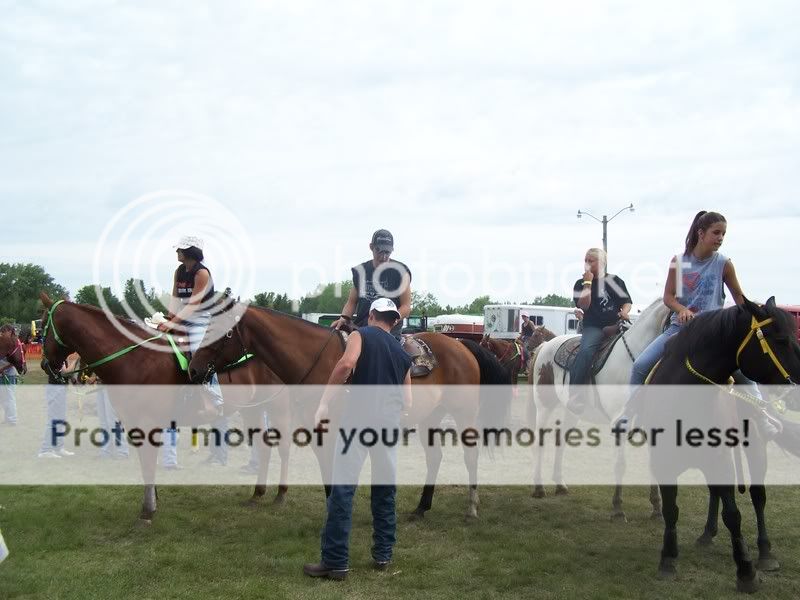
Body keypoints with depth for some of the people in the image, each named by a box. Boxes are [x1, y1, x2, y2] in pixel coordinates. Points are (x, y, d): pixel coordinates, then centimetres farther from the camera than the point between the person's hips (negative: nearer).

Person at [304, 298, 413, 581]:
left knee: (342, 488, -3)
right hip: (391, 421, 5)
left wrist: (324, 403, -12)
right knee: (385, 488, 17)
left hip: (360, 414, -5)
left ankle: (335, 562, -4)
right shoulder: (403, 354, 21)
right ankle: (383, 554, 23)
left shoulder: (361, 335, 7)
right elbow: (408, 403, 19)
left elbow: (346, 363, -15)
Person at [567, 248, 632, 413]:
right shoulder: (581, 284, 11)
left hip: (615, 325, 2)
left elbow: (627, 302, 13)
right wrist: (588, 282, -5)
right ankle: (575, 396, -35)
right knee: (586, 350, -32)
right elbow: (584, 305, -4)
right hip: (594, 327, -2)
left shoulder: (615, 281, 14)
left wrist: (624, 311, -9)